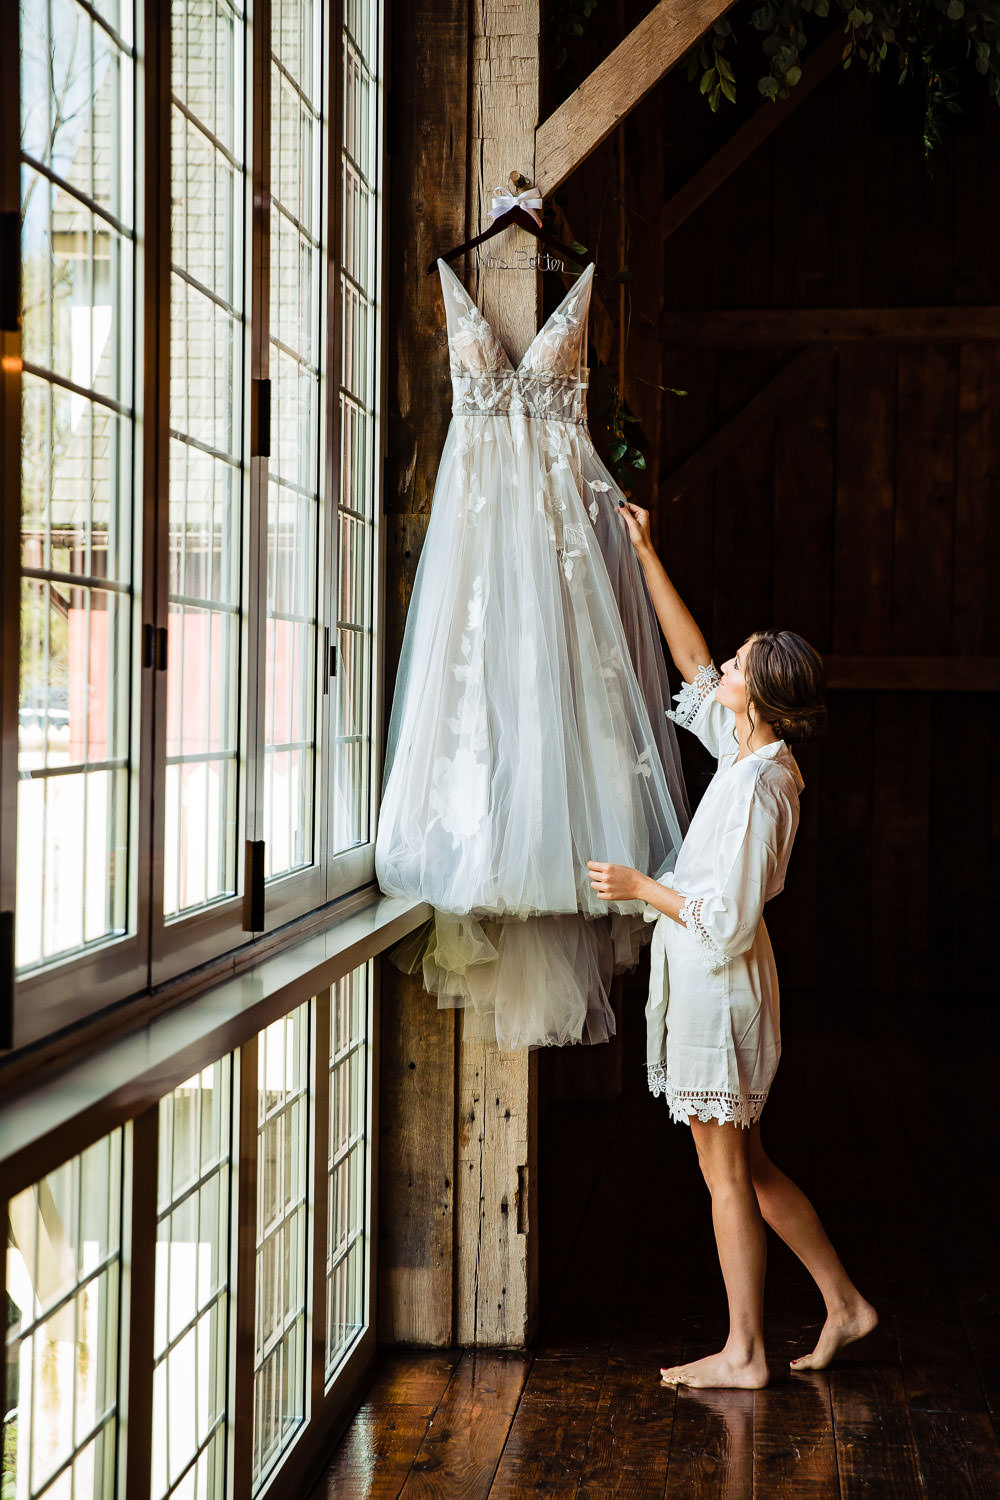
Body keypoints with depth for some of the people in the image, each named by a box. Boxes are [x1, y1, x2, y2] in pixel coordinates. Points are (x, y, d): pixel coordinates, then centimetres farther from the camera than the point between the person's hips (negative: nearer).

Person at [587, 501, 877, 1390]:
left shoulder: (758, 786, -22)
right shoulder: (752, 753, 5)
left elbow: (728, 918, -23)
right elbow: (694, 665, 17)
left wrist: (642, 888, -12)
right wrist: (646, 557, 16)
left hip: (719, 984, -9)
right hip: (712, 981, 9)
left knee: (727, 1172, 1)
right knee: (744, 1164, 18)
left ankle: (744, 1353, 13)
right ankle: (844, 1305, 25)